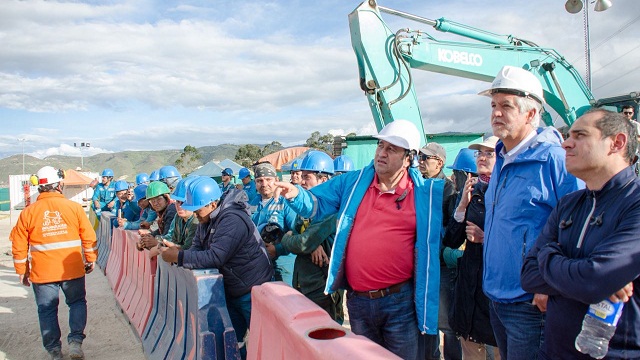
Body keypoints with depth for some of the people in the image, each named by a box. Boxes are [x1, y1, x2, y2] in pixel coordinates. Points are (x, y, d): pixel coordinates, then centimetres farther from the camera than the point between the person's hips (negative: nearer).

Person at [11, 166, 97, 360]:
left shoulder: (28, 212, -4)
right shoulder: (74, 207, -6)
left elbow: (19, 246, 1)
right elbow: (89, 237, -2)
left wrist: (22, 271, 13)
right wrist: (90, 260, 11)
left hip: (42, 272, 0)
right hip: (72, 269, 0)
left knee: (47, 310, 14)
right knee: (77, 302, 18)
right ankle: (75, 341, 6)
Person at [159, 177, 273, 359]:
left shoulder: (232, 220, -25)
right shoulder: (206, 220, 6)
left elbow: (215, 257, -30)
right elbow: (196, 249, 4)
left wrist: (178, 257, -25)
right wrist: (177, 251, -16)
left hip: (252, 292, -9)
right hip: (232, 291, 9)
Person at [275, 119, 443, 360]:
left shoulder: (425, 193, -3)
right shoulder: (352, 183, 3)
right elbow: (317, 205, 6)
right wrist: (296, 195, -12)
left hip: (400, 302, -3)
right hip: (358, 301, 3)